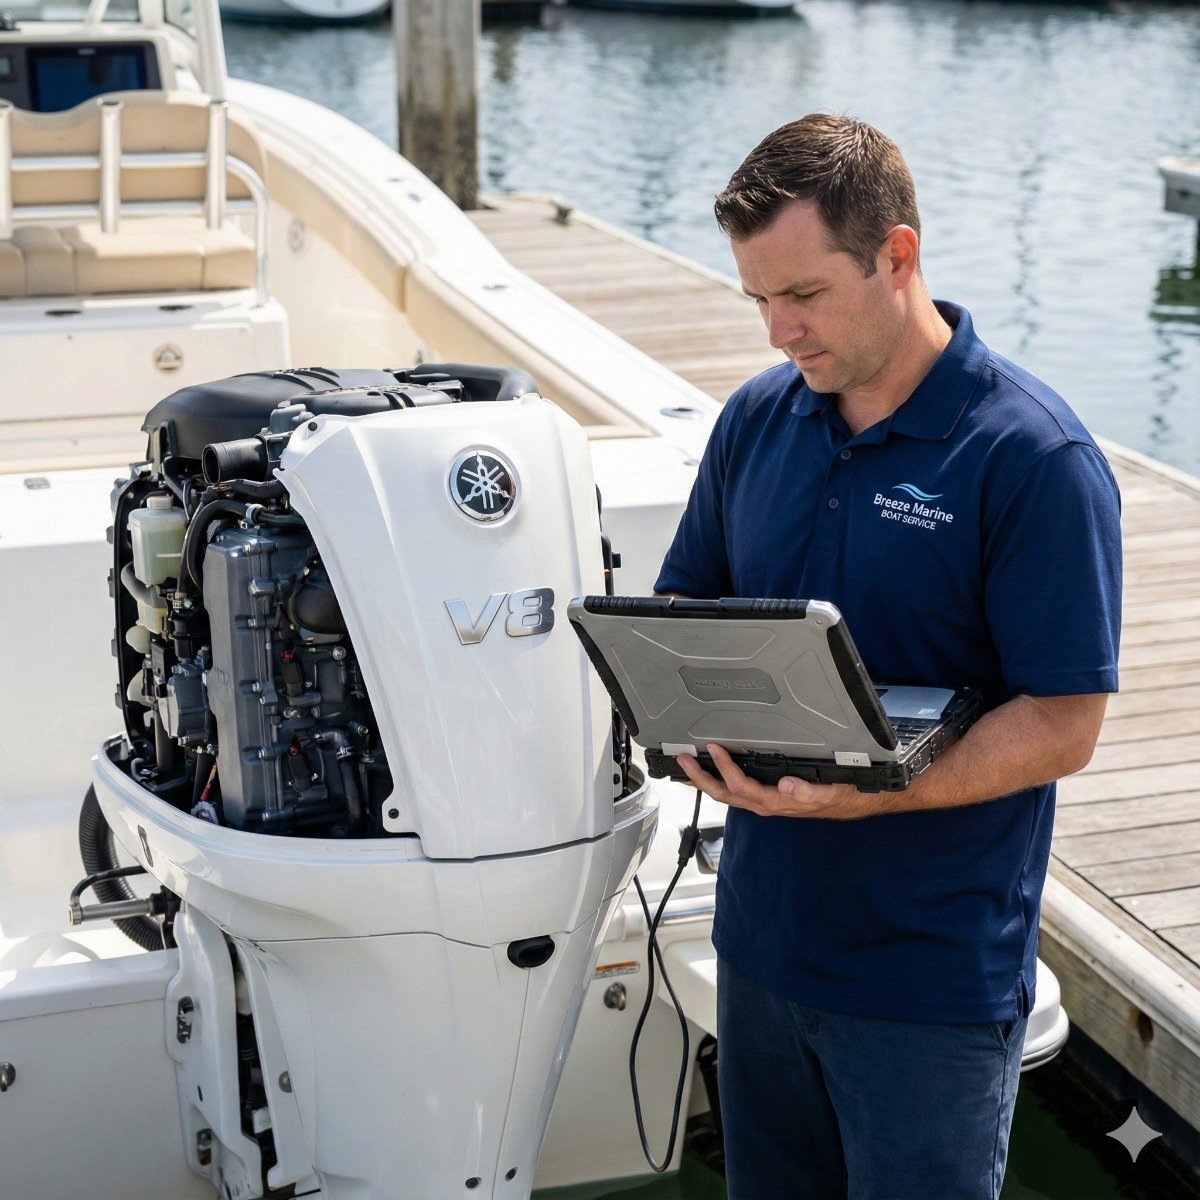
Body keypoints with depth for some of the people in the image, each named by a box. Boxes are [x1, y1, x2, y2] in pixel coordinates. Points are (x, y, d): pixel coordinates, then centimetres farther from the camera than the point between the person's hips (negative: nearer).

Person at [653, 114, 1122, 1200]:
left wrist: (856, 794, -28)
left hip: (934, 978, -5)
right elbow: (685, 604, 14)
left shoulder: (1035, 457, -16)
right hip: (764, 936, 6)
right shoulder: (758, 418, 3)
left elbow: (1064, 728, -17)